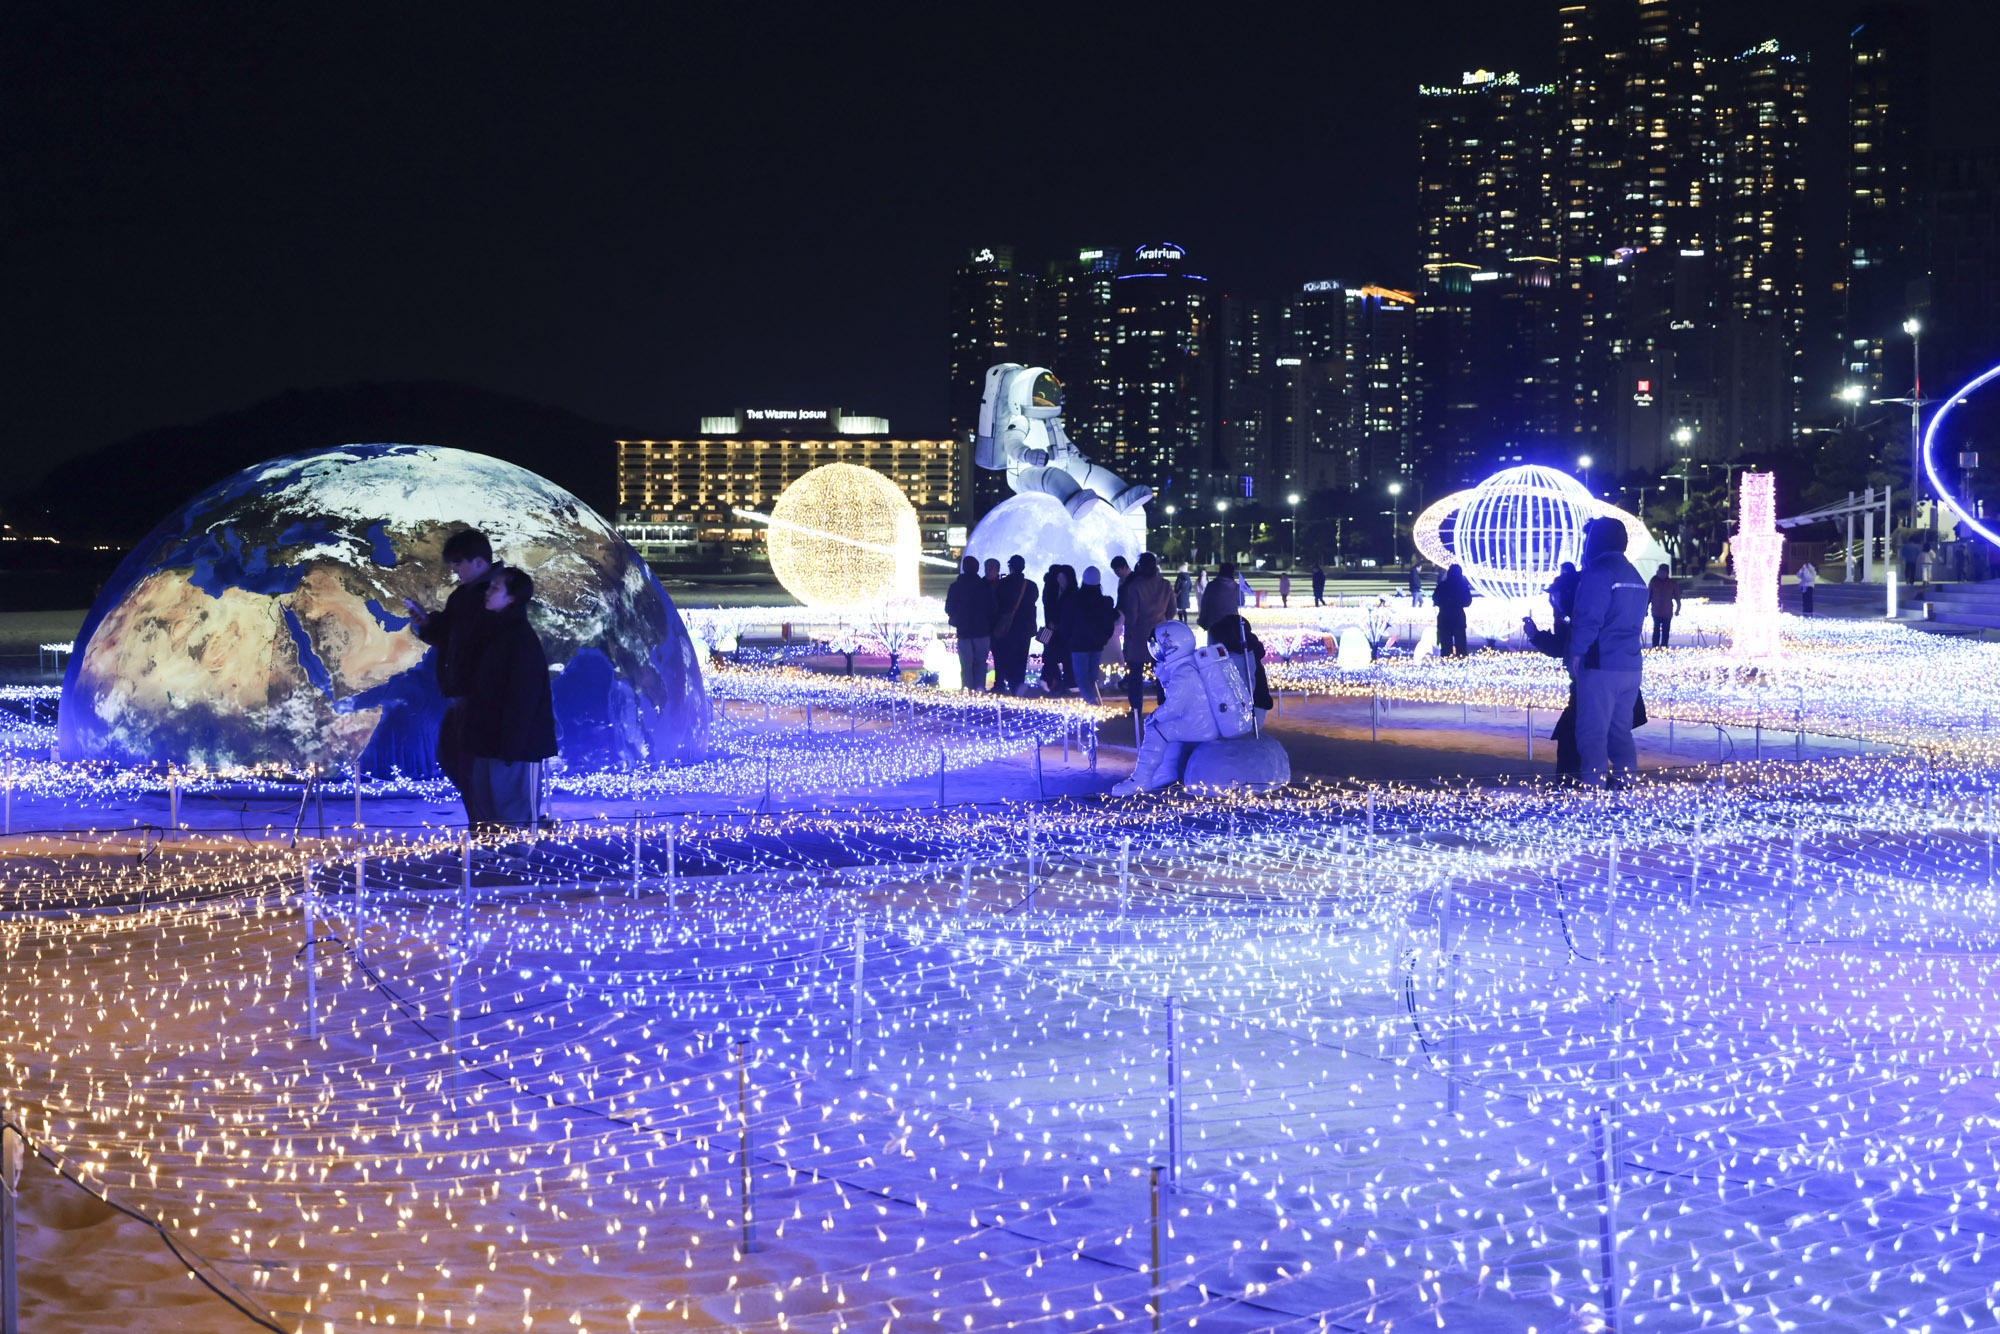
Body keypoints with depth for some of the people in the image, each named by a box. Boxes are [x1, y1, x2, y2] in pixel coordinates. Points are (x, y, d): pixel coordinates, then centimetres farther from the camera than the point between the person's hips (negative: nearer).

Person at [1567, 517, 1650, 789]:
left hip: (1600, 666, -8)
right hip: (1630, 666, 8)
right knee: (1621, 730, 14)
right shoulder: (1635, 577, 17)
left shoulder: (1598, 573, -11)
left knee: (1592, 732, -7)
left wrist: (1576, 654, -11)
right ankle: (1625, 784, 13)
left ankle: (1594, 785, -10)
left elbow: (1587, 618, -17)